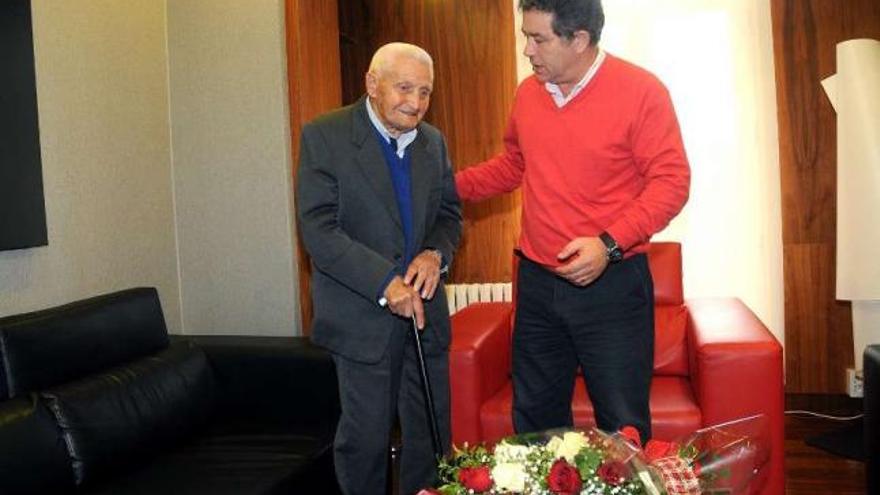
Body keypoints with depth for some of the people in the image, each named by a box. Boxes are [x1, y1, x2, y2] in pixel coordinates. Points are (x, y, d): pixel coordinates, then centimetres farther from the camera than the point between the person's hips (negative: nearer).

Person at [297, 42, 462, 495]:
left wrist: (436, 254, -9)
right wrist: (385, 283, -22)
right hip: (363, 312, -5)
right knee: (366, 433, 6)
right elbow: (318, 230, -15)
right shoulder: (324, 136, -9)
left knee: (431, 429, 12)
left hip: (424, 306, 5)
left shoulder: (433, 141, 7)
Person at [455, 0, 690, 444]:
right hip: (536, 282, 6)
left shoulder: (641, 91, -11)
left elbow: (671, 181, -13)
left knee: (623, 428, 3)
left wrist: (609, 243, -23)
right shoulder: (527, 94, 7)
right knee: (533, 418, 16)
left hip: (612, 283, -5)